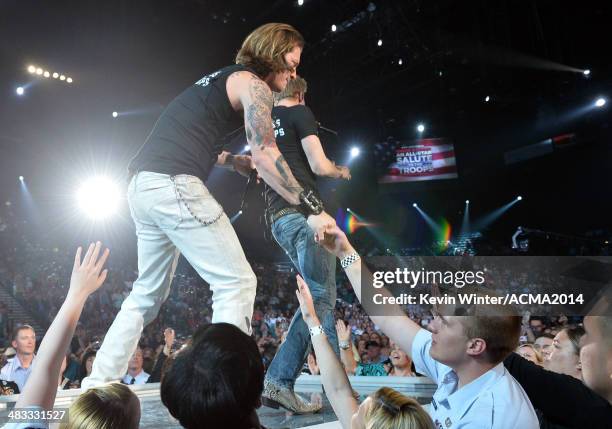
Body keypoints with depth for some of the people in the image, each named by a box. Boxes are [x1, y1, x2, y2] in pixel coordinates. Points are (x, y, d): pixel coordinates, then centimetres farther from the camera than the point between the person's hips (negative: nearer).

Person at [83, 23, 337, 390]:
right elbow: (265, 156, -14)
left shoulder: (222, 78, 28)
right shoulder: (253, 84, 0)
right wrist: (312, 209, -12)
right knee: (237, 282, -6)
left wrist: (236, 162, 28)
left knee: (149, 292, 19)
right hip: (174, 184, -10)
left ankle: (98, 384, 25)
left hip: (143, 183, 10)